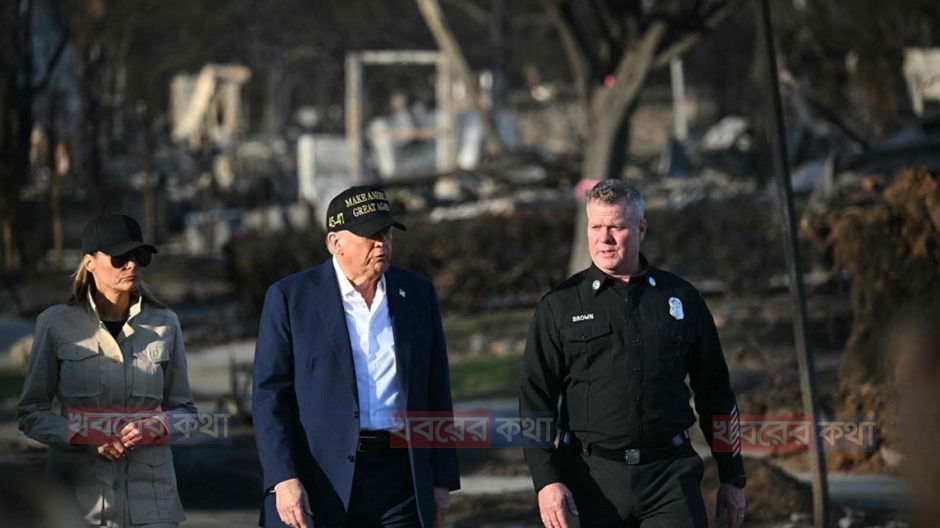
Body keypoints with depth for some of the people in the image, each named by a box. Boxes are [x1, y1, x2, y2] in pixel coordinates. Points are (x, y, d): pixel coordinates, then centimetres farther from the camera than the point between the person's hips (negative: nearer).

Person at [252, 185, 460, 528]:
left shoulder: (417, 293, 11)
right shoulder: (290, 297, 0)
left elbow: (436, 393, 14)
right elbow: (269, 395, -4)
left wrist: (442, 480, 10)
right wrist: (283, 480, -14)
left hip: (400, 477, 3)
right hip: (318, 484, -3)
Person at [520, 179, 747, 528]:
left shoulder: (681, 299, 10)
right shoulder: (559, 307, 6)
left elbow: (716, 395, 16)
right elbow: (535, 400, 3)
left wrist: (732, 477, 14)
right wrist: (547, 480, -8)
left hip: (671, 473, 0)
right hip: (597, 479, 0)